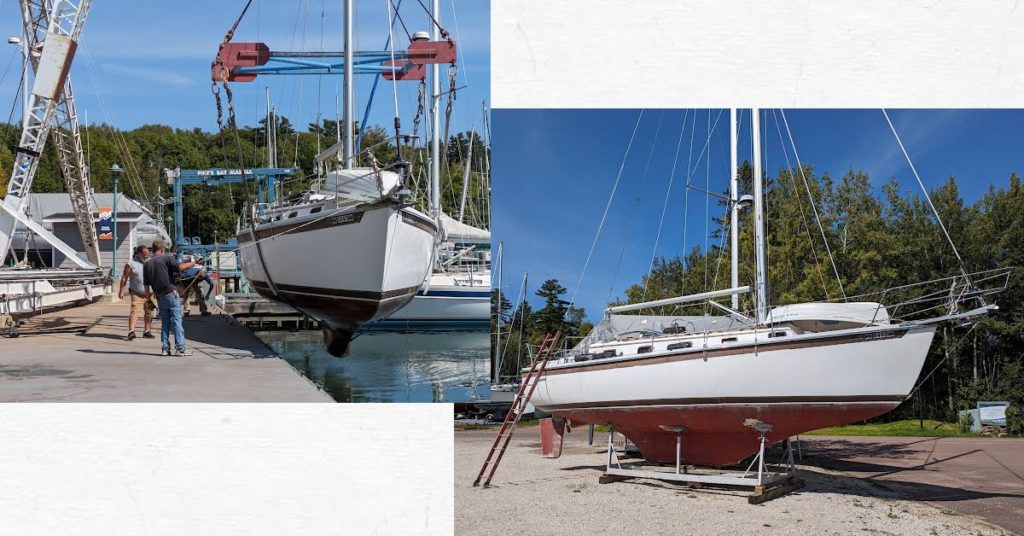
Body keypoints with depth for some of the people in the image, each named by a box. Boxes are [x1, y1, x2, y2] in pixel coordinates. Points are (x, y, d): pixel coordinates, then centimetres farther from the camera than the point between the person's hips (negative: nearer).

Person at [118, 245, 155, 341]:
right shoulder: (131, 263, -8)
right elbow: (124, 277, -6)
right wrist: (121, 290, -9)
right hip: (137, 293, -5)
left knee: (149, 313, 9)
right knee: (135, 311, -16)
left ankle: (147, 331, 19)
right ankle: (131, 331, -22)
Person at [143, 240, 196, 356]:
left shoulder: (146, 264, 12)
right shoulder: (167, 258, -4)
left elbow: (146, 286, 12)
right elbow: (180, 267, -18)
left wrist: (151, 294, 21)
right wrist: (192, 263, -4)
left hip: (160, 297, 5)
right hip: (171, 294, -5)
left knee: (165, 323, 13)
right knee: (177, 321, -3)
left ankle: (165, 348, 9)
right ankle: (180, 348, -5)